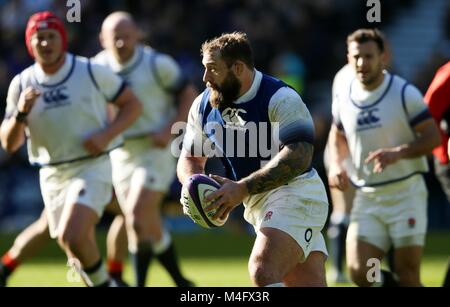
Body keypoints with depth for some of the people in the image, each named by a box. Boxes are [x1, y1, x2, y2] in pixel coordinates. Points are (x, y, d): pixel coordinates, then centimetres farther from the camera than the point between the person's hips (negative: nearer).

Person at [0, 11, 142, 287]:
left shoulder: (91, 72, -7)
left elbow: (132, 104, 0)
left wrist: (107, 134, -16)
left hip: (92, 168, -4)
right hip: (52, 177, 4)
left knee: (72, 237, -25)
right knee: (77, 253, 10)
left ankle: (103, 283, -3)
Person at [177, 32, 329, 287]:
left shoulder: (280, 98, -14)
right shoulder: (204, 106, 9)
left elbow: (298, 157, -25)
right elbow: (190, 159, 18)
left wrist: (243, 188, -29)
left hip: (295, 193, -7)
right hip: (259, 206, 7)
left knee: (262, 271, -27)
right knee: (311, 284, 2)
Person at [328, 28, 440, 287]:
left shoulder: (404, 93, -8)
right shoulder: (343, 98, 5)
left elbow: (433, 136, -9)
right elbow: (338, 136, 23)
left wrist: (398, 153, -25)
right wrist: (336, 164, 3)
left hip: (405, 194, -4)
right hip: (367, 198, 4)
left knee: (408, 276, -7)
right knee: (360, 273, -9)